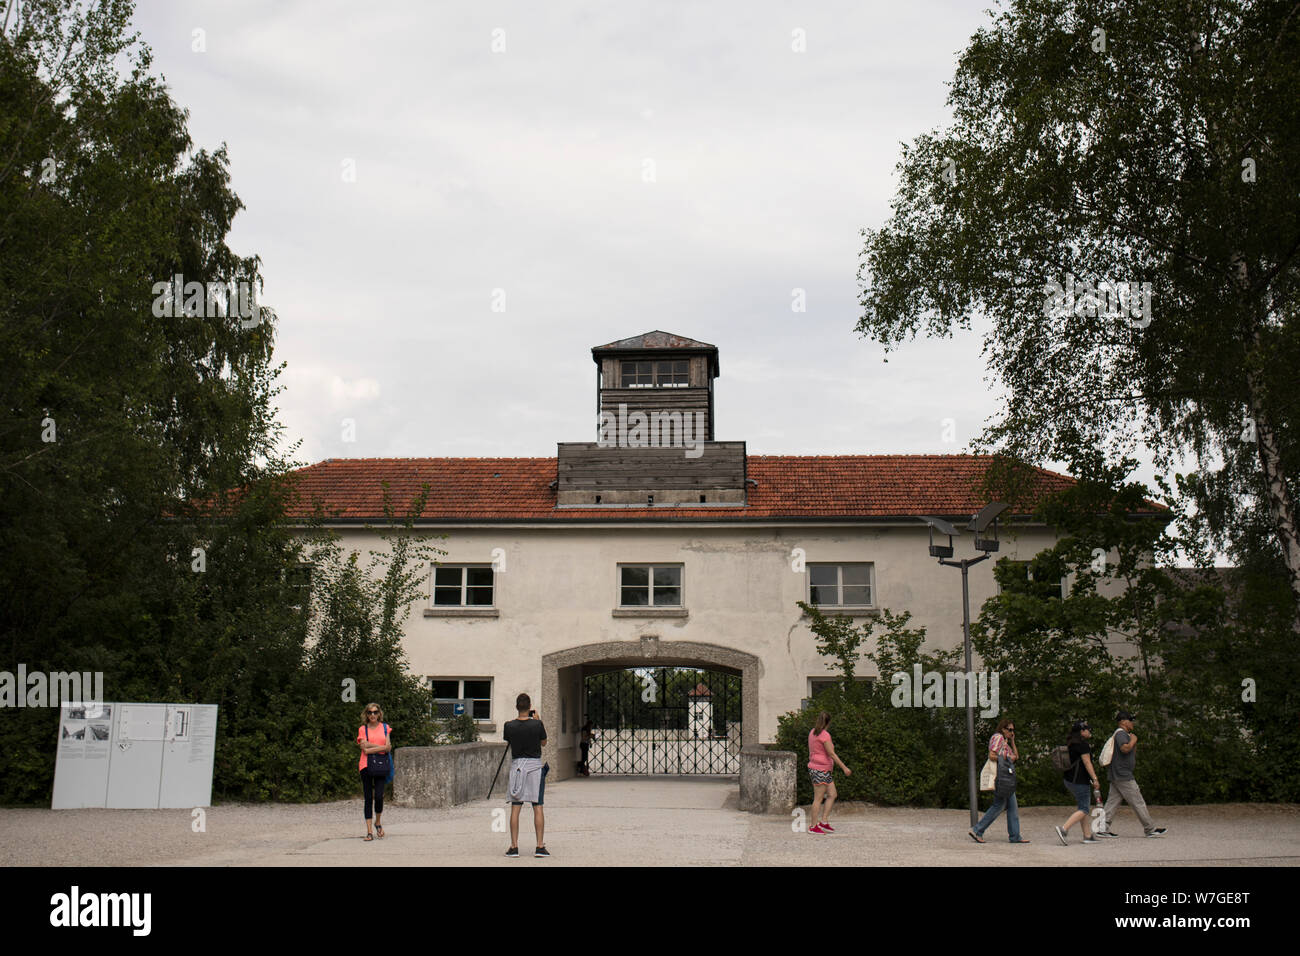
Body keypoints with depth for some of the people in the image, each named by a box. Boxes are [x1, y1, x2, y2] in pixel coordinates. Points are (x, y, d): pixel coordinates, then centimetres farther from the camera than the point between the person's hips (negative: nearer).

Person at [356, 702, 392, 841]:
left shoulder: (385, 728, 10)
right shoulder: (362, 729, 6)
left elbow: (388, 748, -1)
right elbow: (365, 749, -6)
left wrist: (371, 747, -8)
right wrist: (382, 747, -6)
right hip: (366, 766, 0)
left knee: (379, 796, -10)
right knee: (368, 798, -1)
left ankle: (378, 823, 16)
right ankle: (369, 831, 1)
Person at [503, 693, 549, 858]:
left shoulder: (509, 726, -6)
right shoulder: (537, 724, -9)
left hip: (516, 765, 1)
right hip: (535, 765, -1)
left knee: (515, 808, 5)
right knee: (538, 807, 3)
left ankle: (514, 847, 3)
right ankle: (540, 846, 2)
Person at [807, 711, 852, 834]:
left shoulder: (812, 732, 11)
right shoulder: (825, 735, -16)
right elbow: (831, 754, -18)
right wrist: (844, 768, -15)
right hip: (821, 769, -9)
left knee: (832, 795, 11)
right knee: (818, 798, -4)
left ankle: (824, 822, 9)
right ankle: (814, 826, 0)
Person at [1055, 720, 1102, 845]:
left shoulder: (1070, 744, 14)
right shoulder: (1083, 744, -14)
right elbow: (1087, 763, -17)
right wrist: (1095, 779, -17)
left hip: (1070, 780, 10)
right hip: (1080, 781, -10)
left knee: (1085, 807, 15)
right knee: (1084, 809, -7)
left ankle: (1088, 835, 15)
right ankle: (1063, 829, -19)